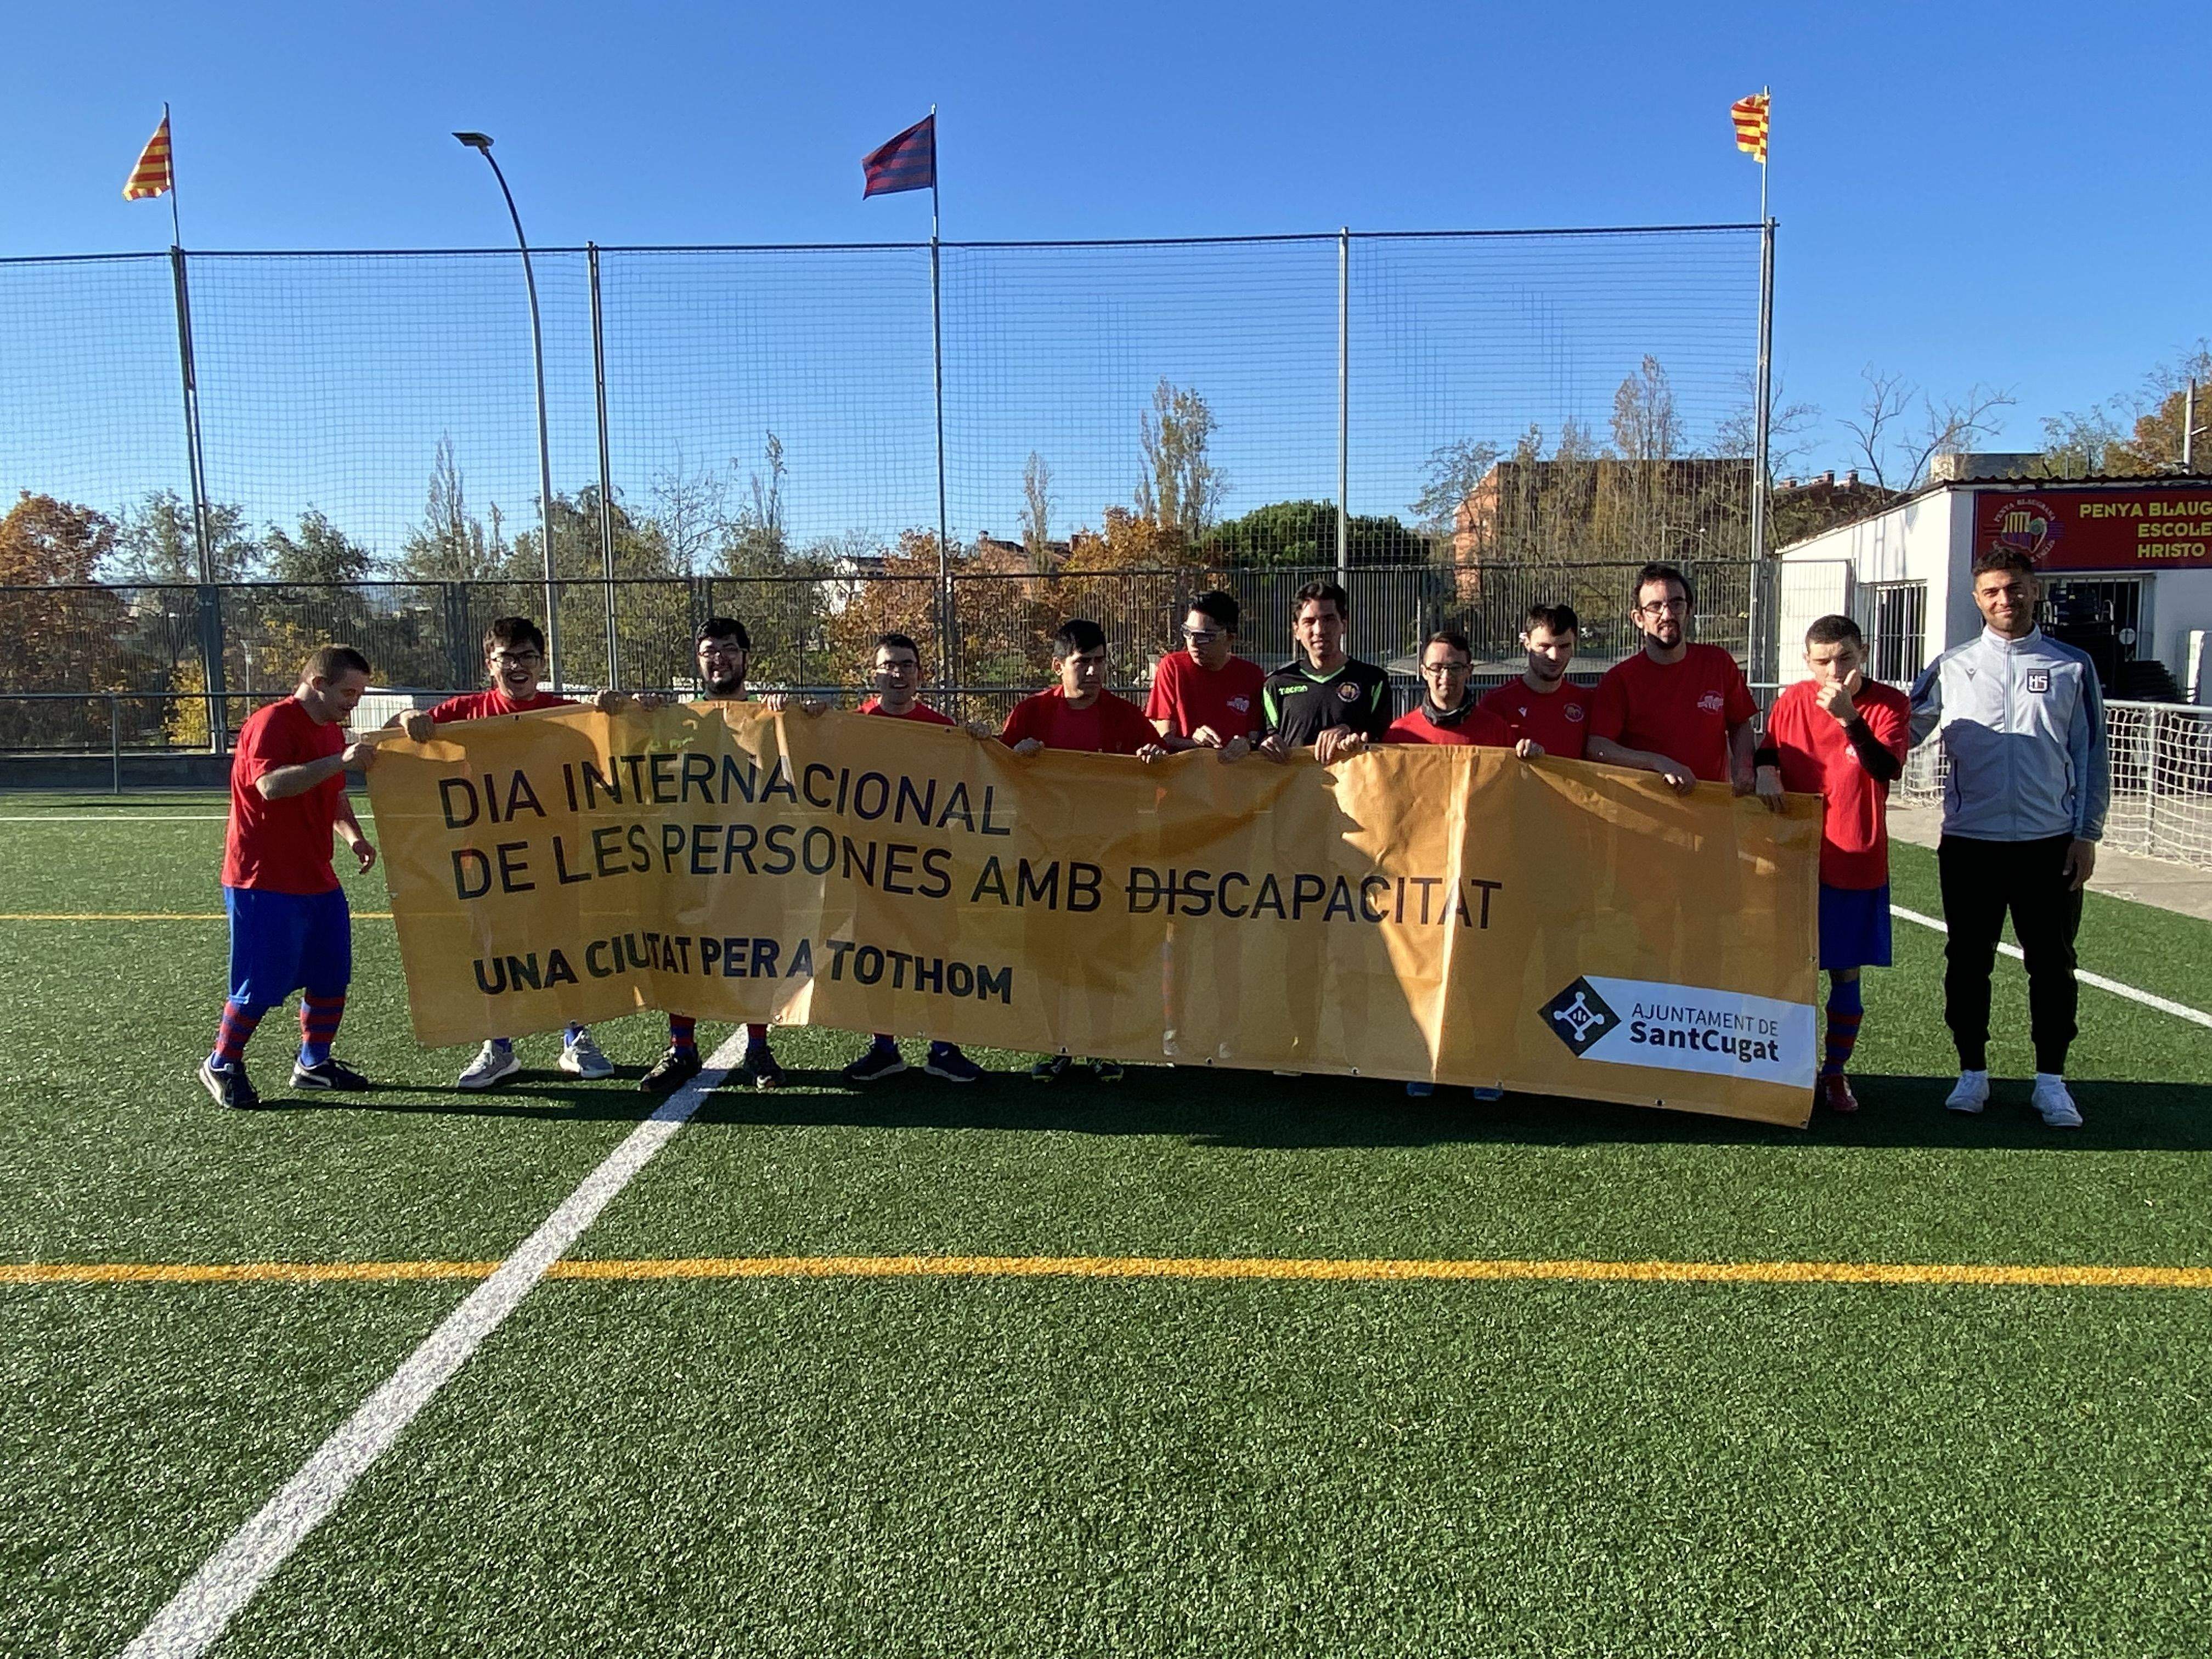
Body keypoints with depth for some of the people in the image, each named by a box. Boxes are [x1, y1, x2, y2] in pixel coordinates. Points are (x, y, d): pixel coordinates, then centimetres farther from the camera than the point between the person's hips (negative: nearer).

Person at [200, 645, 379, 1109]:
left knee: (332, 976, 10)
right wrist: (338, 760, -36)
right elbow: (271, 784, -31)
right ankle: (222, 1066, 17)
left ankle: (314, 1063, 25)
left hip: (317, 879, 9)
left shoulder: (332, 730, 14)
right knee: (261, 986, -3)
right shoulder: (272, 723, -14)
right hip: (264, 881, -9)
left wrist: (353, 835, 8)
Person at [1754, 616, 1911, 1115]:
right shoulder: (1793, 701, 1)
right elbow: (1767, 750, 15)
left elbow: (1887, 768, -21)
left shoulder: (1889, 704, -7)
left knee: (1845, 971, 7)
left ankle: (1836, 1073, 22)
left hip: (1856, 862, -2)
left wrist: (1849, 717, -31)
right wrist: (1765, 771, -6)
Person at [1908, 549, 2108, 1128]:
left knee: (2052, 964, 6)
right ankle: (1972, 1072, 20)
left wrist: (2087, 834, 2)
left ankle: (2051, 1079, 17)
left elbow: (2091, 755, 6)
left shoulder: (2072, 666, 5)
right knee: (1968, 961, 7)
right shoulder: (1951, 667, 4)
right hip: (1969, 841, 0)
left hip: (2050, 842, 0)